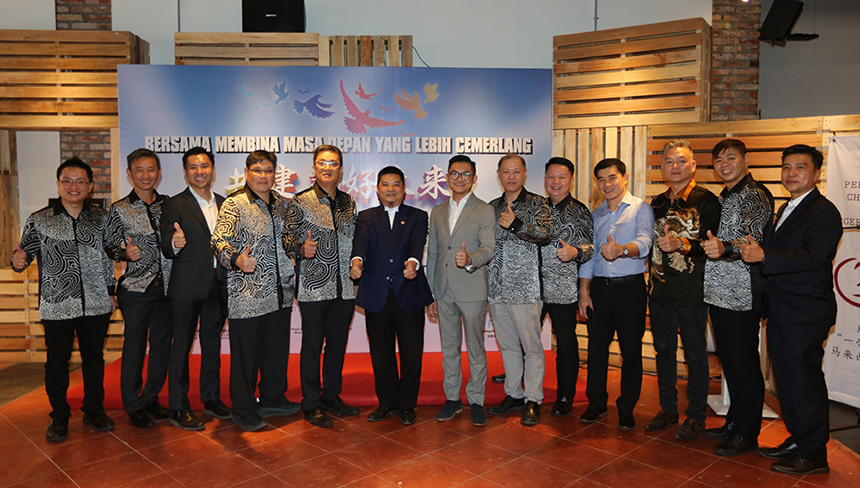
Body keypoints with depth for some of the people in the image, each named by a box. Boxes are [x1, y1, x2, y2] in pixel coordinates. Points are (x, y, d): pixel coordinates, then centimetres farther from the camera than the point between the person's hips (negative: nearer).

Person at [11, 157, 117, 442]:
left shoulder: (101, 217, 5)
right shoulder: (39, 220, -1)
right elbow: (25, 251, 0)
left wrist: (111, 291, 13)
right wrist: (19, 260, -24)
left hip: (96, 304, 2)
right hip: (57, 306, -2)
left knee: (94, 358, 13)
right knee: (57, 361, 8)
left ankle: (94, 410, 29)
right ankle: (59, 416, 25)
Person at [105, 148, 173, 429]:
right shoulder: (119, 210, 0)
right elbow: (111, 248, 0)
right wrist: (125, 253, -19)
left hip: (166, 287, 3)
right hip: (136, 288, -3)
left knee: (162, 346, 10)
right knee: (134, 347, 4)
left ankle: (151, 399, 27)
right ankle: (133, 405, 20)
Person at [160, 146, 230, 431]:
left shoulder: (224, 204, 12)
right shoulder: (175, 205, -3)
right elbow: (166, 250, -9)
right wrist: (175, 244, -31)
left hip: (218, 285, 5)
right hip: (187, 286, -5)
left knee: (212, 343, 14)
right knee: (182, 345, 2)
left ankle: (212, 399, 26)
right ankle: (178, 408, 11)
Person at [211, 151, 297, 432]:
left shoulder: (281, 203, 12)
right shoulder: (235, 204, -8)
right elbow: (219, 240, -21)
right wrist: (236, 259, -38)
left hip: (280, 292, 6)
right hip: (247, 295, -6)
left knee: (278, 348, 16)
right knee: (247, 353, 3)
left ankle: (273, 398, 33)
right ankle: (244, 409, 19)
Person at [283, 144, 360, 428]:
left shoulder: (348, 203, 12)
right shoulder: (300, 202, -3)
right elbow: (288, 237, -7)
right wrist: (302, 249, -27)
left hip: (344, 288, 5)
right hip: (314, 287, -5)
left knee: (338, 344, 13)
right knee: (312, 346, 4)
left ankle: (331, 396, 29)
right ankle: (311, 404, 17)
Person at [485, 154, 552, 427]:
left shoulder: (537, 203, 0)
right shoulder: (492, 207, 15)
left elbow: (546, 235, -15)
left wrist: (515, 224, -22)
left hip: (525, 287, -5)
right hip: (496, 287, 5)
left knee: (531, 345, -1)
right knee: (507, 344, 12)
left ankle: (533, 401, 10)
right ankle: (513, 394, 24)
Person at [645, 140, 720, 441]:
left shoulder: (706, 200, -5)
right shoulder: (658, 203, 14)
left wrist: (681, 244, -29)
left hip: (692, 291, -6)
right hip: (660, 290, 6)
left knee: (695, 354, 3)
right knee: (664, 350, 13)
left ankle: (696, 416, 17)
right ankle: (668, 409, 27)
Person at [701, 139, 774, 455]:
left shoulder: (754, 195, -10)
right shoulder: (724, 197, 18)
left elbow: (751, 239, -25)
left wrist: (724, 248, -44)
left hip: (741, 296, -9)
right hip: (718, 292, 9)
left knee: (745, 366, 0)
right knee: (729, 362, 16)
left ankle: (747, 433, 11)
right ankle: (734, 422, 28)